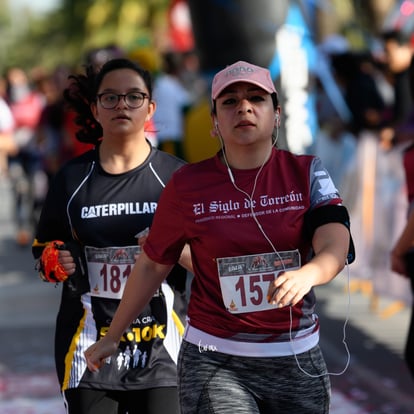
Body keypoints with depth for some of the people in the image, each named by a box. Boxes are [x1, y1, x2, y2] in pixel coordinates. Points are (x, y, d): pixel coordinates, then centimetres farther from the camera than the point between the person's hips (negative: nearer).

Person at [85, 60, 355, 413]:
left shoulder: (307, 173, -2)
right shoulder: (187, 185, -3)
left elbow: (336, 248, -16)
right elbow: (152, 266, 9)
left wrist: (306, 275, -39)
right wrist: (112, 337, 14)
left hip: (298, 358, 2)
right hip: (215, 361, -2)